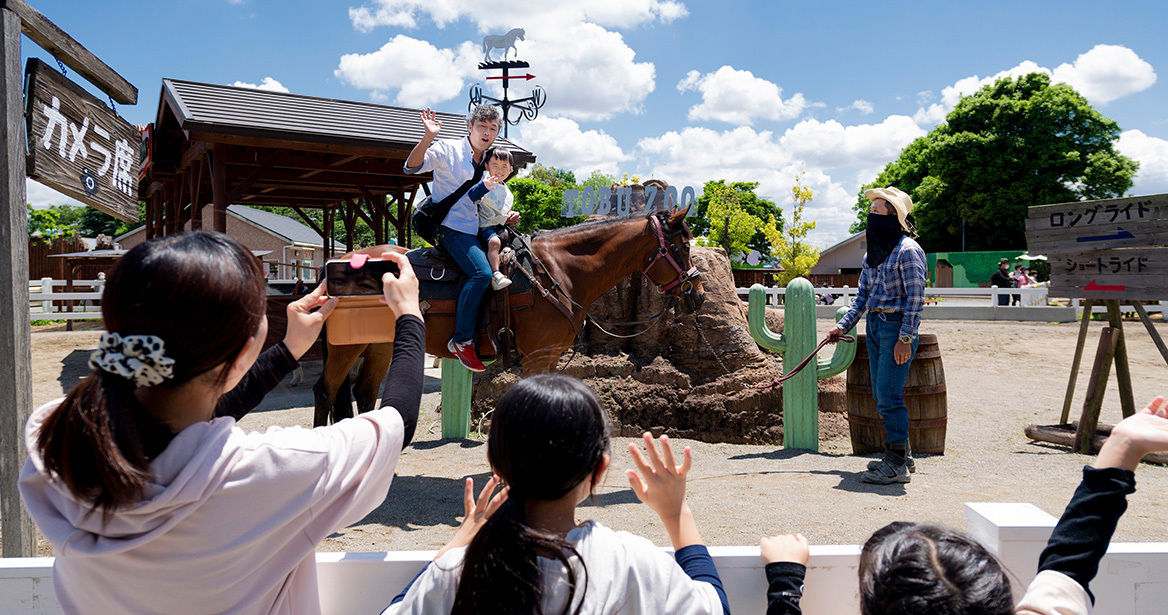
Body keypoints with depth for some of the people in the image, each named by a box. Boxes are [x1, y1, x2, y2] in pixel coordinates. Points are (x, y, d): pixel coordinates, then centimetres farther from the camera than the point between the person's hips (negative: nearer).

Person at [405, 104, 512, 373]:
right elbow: (412, 167, -14)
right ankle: (462, 340, -21)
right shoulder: (448, 149, 0)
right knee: (482, 272, -28)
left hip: (475, 231, 8)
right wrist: (428, 137, -28)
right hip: (450, 227, -8)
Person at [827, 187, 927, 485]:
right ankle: (902, 456, 23)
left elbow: (915, 298, -15)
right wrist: (843, 325, 11)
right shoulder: (872, 253, 15)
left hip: (897, 325, -9)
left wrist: (905, 338, -18)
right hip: (874, 325, 9)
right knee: (881, 395, 11)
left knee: (889, 395, -9)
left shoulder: (907, 250, -11)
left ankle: (897, 465, -2)